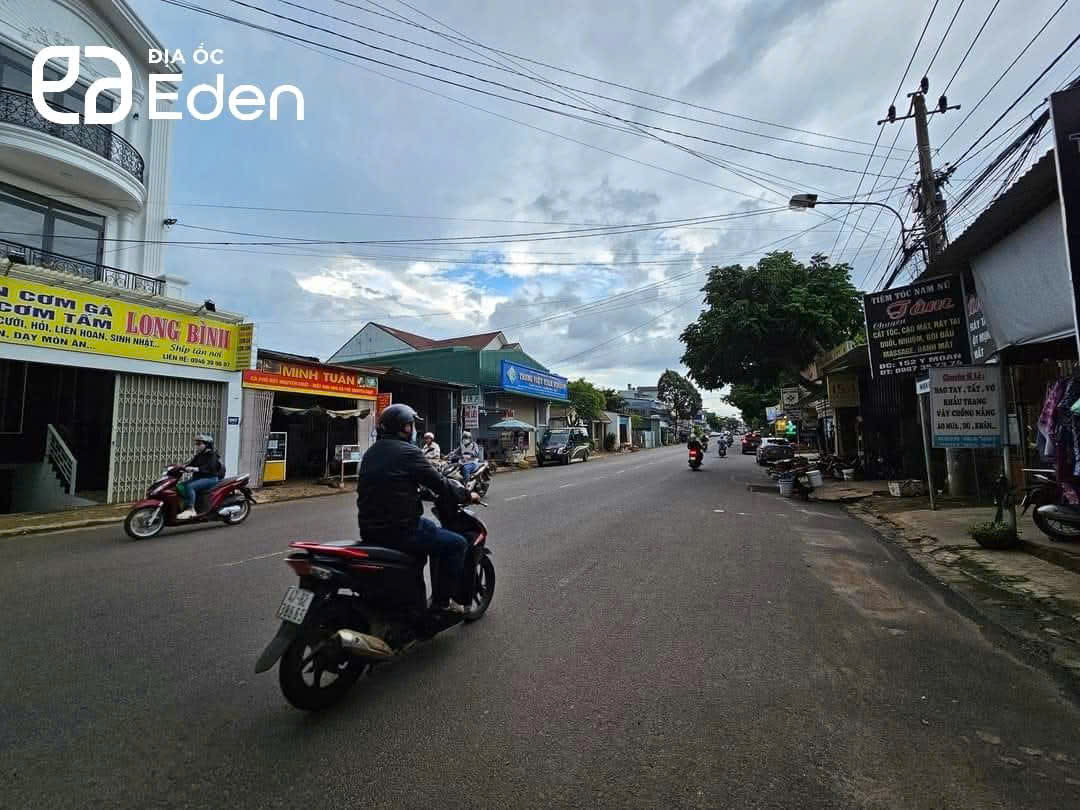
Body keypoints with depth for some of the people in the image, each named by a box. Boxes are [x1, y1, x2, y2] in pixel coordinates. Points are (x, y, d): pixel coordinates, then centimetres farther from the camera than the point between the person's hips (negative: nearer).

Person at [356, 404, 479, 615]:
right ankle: (441, 602, 7)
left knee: (431, 528, 30)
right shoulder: (407, 452, -14)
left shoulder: (371, 452, 12)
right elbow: (439, 483, -11)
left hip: (370, 529, 9)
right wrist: (467, 495, 3)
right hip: (398, 530, -9)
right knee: (456, 543, 1)